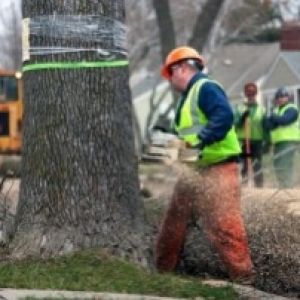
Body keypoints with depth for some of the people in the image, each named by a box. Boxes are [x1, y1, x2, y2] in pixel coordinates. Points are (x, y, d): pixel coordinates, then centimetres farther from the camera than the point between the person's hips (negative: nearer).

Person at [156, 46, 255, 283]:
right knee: (173, 223, 16)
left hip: (217, 170, -11)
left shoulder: (206, 88, -12)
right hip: (192, 171, 11)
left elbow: (224, 117, -28)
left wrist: (198, 140, -33)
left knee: (224, 226, -13)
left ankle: (244, 277, -9)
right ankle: (163, 269, 27)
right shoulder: (188, 95, 20)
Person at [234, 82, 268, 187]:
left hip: (257, 141, 0)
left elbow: (265, 127, 7)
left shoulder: (261, 109, 7)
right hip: (243, 141, 0)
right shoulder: (239, 108, 6)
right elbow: (236, 123, -2)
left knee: (257, 166, 0)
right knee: (243, 166, 1)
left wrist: (266, 141, 0)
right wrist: (243, 117, -20)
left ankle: (259, 186, 1)